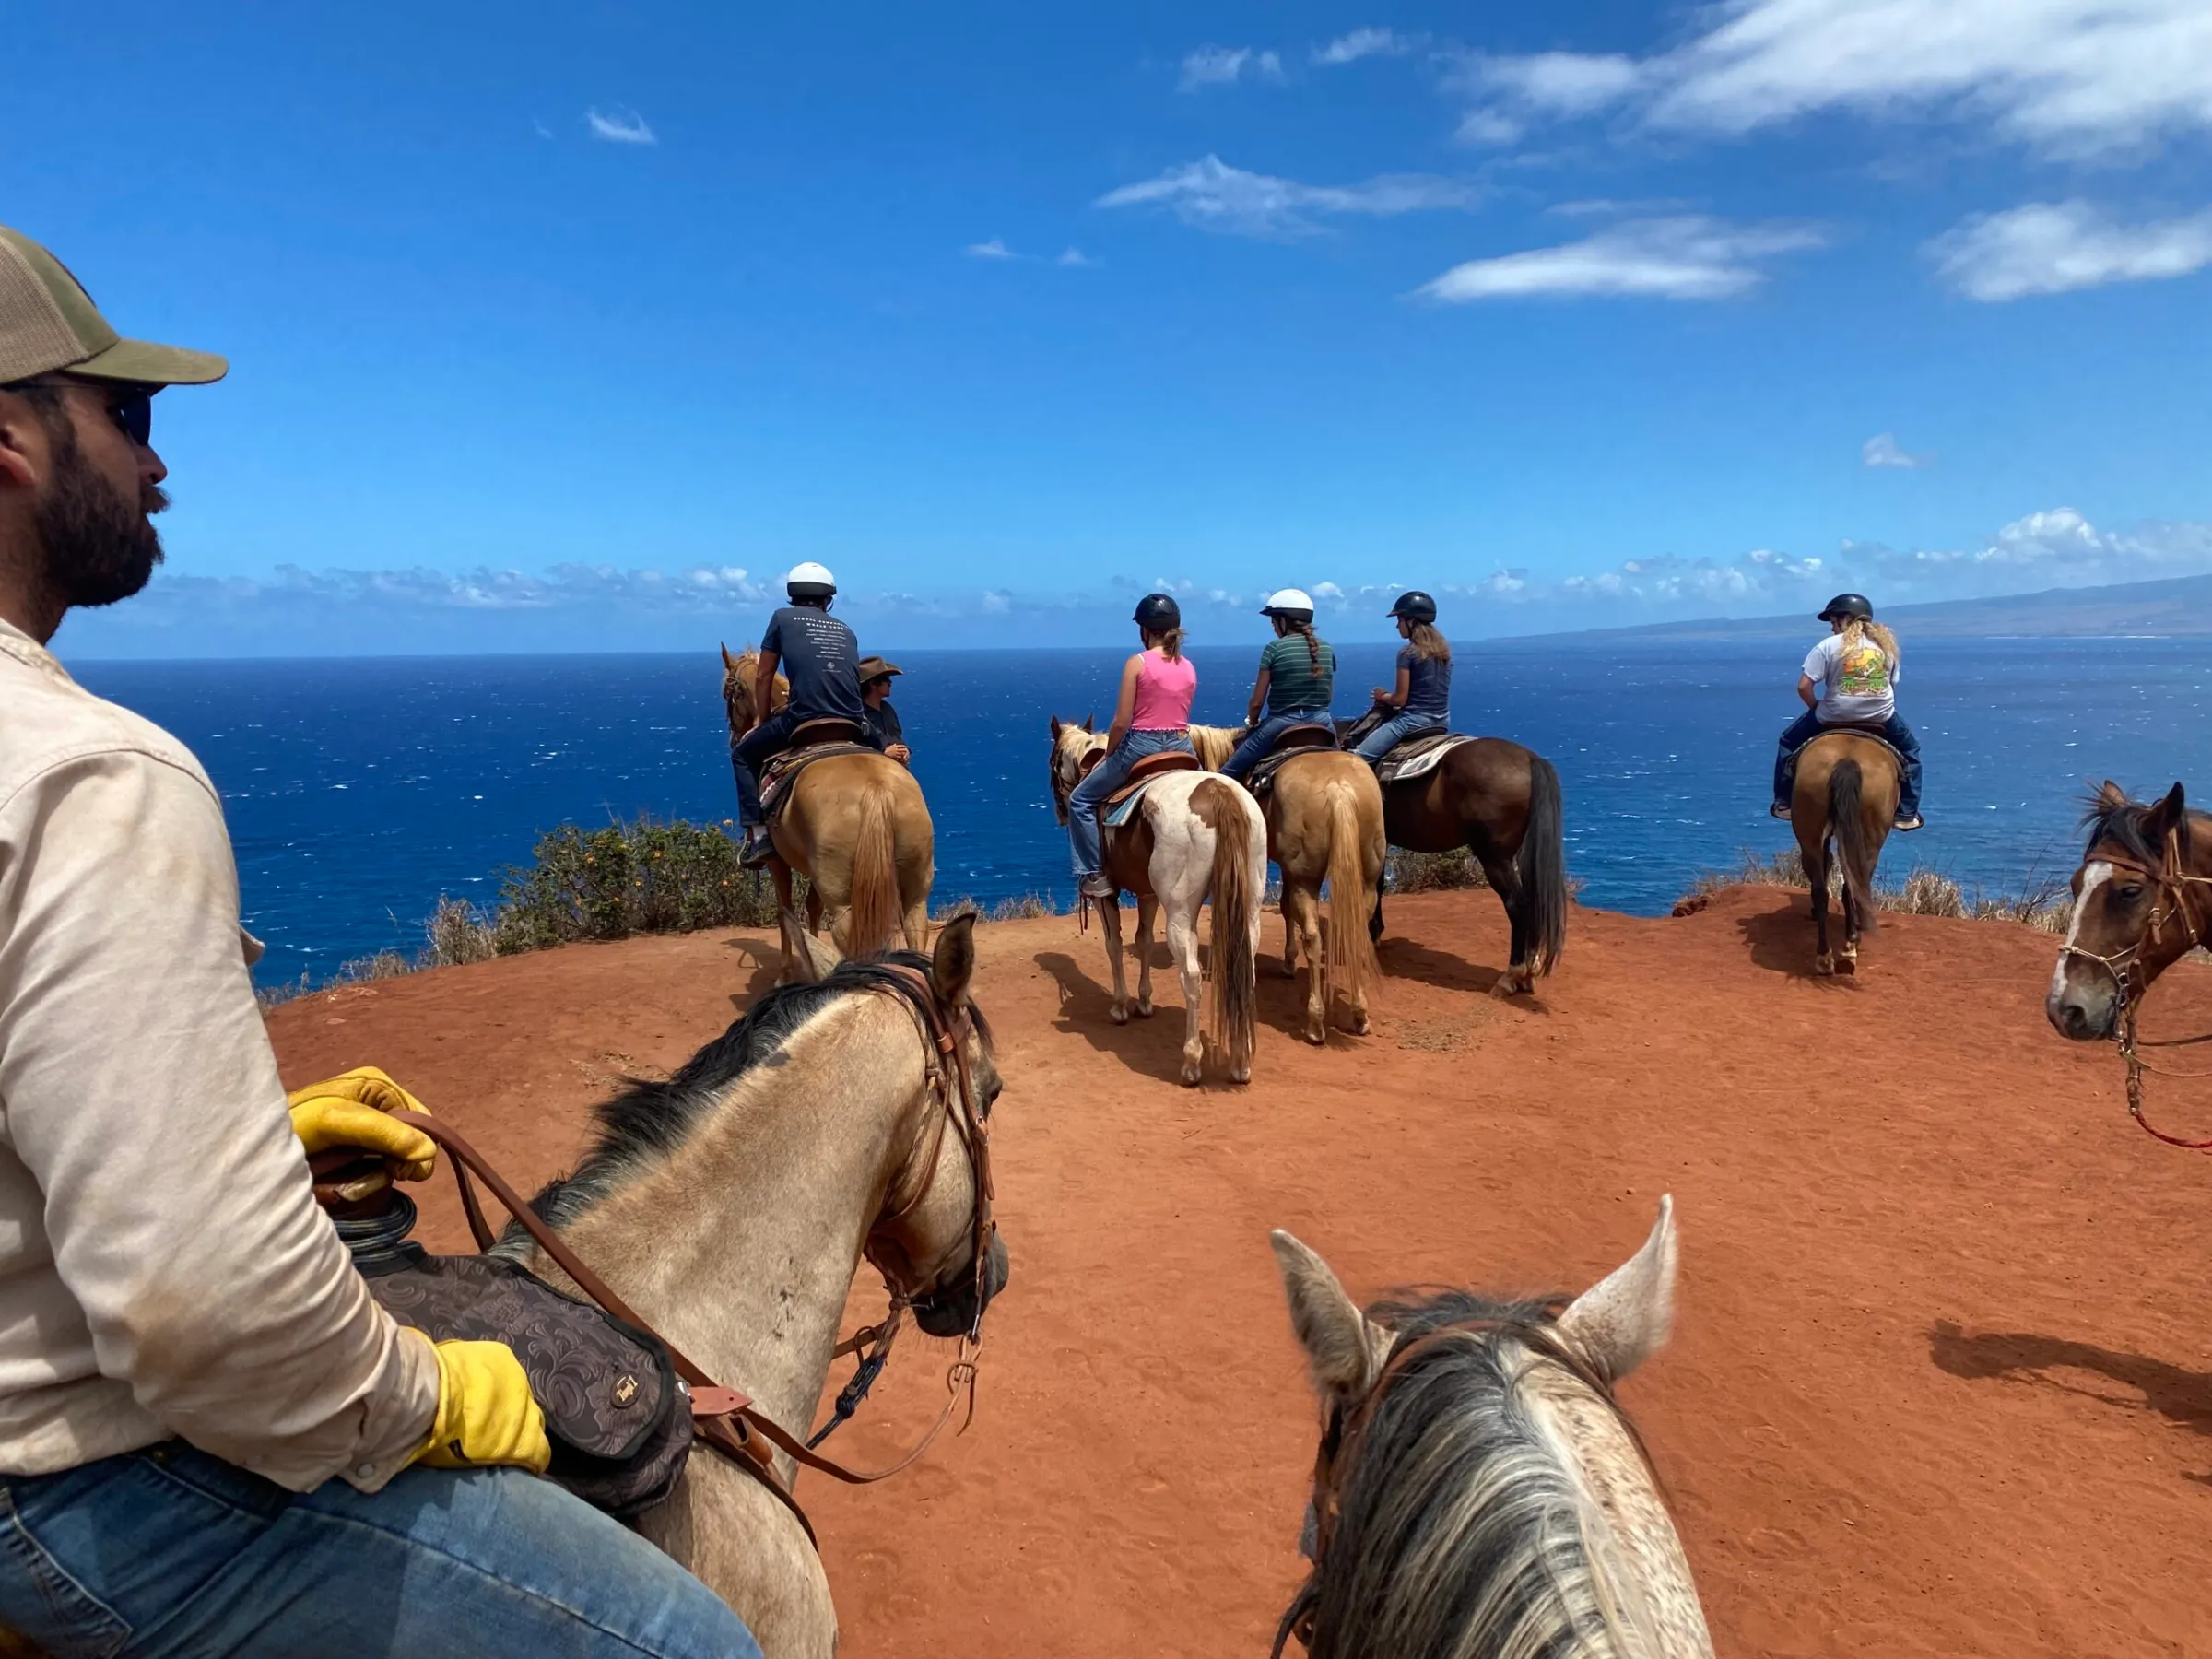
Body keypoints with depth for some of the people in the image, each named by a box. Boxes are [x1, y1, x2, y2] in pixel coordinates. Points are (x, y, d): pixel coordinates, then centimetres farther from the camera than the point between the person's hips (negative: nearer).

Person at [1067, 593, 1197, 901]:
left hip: (1141, 746, -5)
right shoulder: (1189, 668, 6)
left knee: (1081, 800, 12)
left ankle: (1094, 875, 7)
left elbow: (1121, 722, -11)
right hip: (1181, 748, 5)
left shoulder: (1137, 663, -10)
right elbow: (1180, 714, 11)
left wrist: (1107, 756, 4)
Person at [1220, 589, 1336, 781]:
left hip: (1282, 722, -5)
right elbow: (1329, 693, 15)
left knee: (1229, 773, 4)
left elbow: (1257, 701, -5)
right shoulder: (1327, 648, 6)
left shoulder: (1275, 647, -8)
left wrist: (1251, 723, 12)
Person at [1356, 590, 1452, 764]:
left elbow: (1400, 699, -14)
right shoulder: (1444, 647, 8)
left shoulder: (1408, 652, -14)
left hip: (1415, 719, -9)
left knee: (1359, 757, -7)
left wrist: (1382, 696, 8)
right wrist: (1390, 696, 21)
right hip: (1442, 719, 9)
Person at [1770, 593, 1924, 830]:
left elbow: (1803, 687, -13)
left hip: (1833, 716, -3)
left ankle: (1784, 802, 21)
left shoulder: (1828, 646, -8)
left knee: (1789, 742, 22)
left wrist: (1816, 708, 4)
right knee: (1909, 749, 31)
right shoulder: (1886, 645, 7)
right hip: (1881, 717, 3)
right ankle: (1907, 813, 27)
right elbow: (1892, 686, 12)